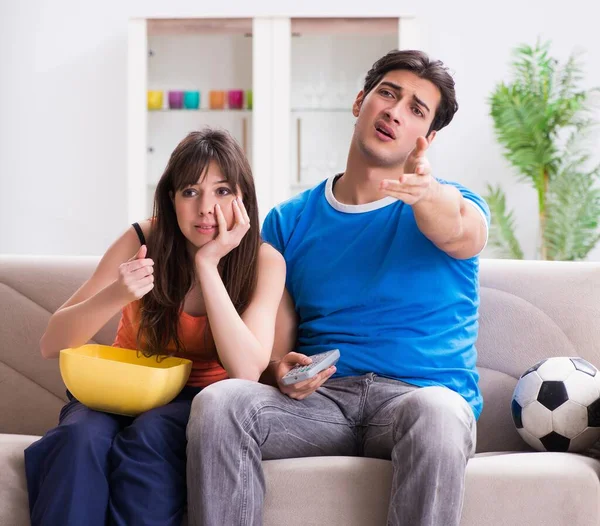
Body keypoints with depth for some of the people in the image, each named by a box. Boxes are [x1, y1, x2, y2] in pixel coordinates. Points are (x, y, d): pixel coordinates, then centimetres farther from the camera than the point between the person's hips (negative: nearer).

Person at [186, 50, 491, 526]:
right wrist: (282, 370, -10)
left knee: (437, 411, -39)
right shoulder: (289, 220, 16)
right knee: (218, 402, -28)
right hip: (319, 400, 2)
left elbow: (456, 231, -19)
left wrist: (426, 192, -43)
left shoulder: (452, 202, 8)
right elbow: (275, 340, 15)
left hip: (420, 394, -2)